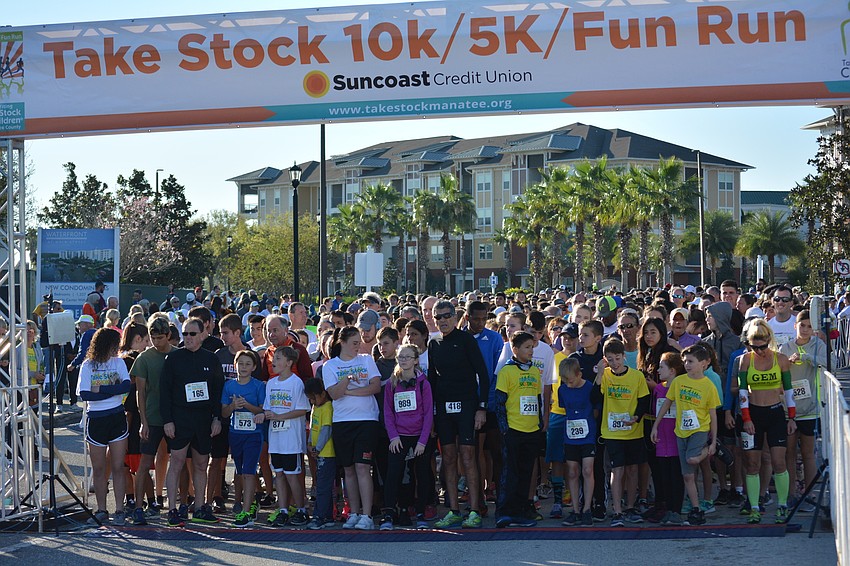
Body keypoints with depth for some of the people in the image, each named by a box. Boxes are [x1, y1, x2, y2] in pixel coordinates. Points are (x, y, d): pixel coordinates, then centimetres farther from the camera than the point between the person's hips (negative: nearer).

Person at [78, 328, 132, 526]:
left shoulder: (118, 362, 5)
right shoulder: (88, 365, 0)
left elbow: (126, 386, -10)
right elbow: (84, 394, -12)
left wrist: (100, 389, -15)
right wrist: (113, 391, -13)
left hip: (117, 418, 1)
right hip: (95, 419, -1)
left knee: (118, 467, 0)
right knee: (99, 468, 6)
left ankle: (119, 510, 5)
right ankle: (101, 510, 16)